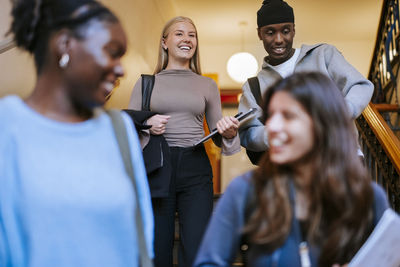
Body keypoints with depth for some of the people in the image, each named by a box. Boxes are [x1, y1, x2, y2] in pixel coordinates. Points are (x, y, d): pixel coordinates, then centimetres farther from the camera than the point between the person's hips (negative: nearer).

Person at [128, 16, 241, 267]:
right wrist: (147, 125, -12)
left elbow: (217, 135, 15)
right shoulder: (146, 83, 10)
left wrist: (228, 133, -7)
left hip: (196, 170, 1)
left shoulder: (207, 85, 14)